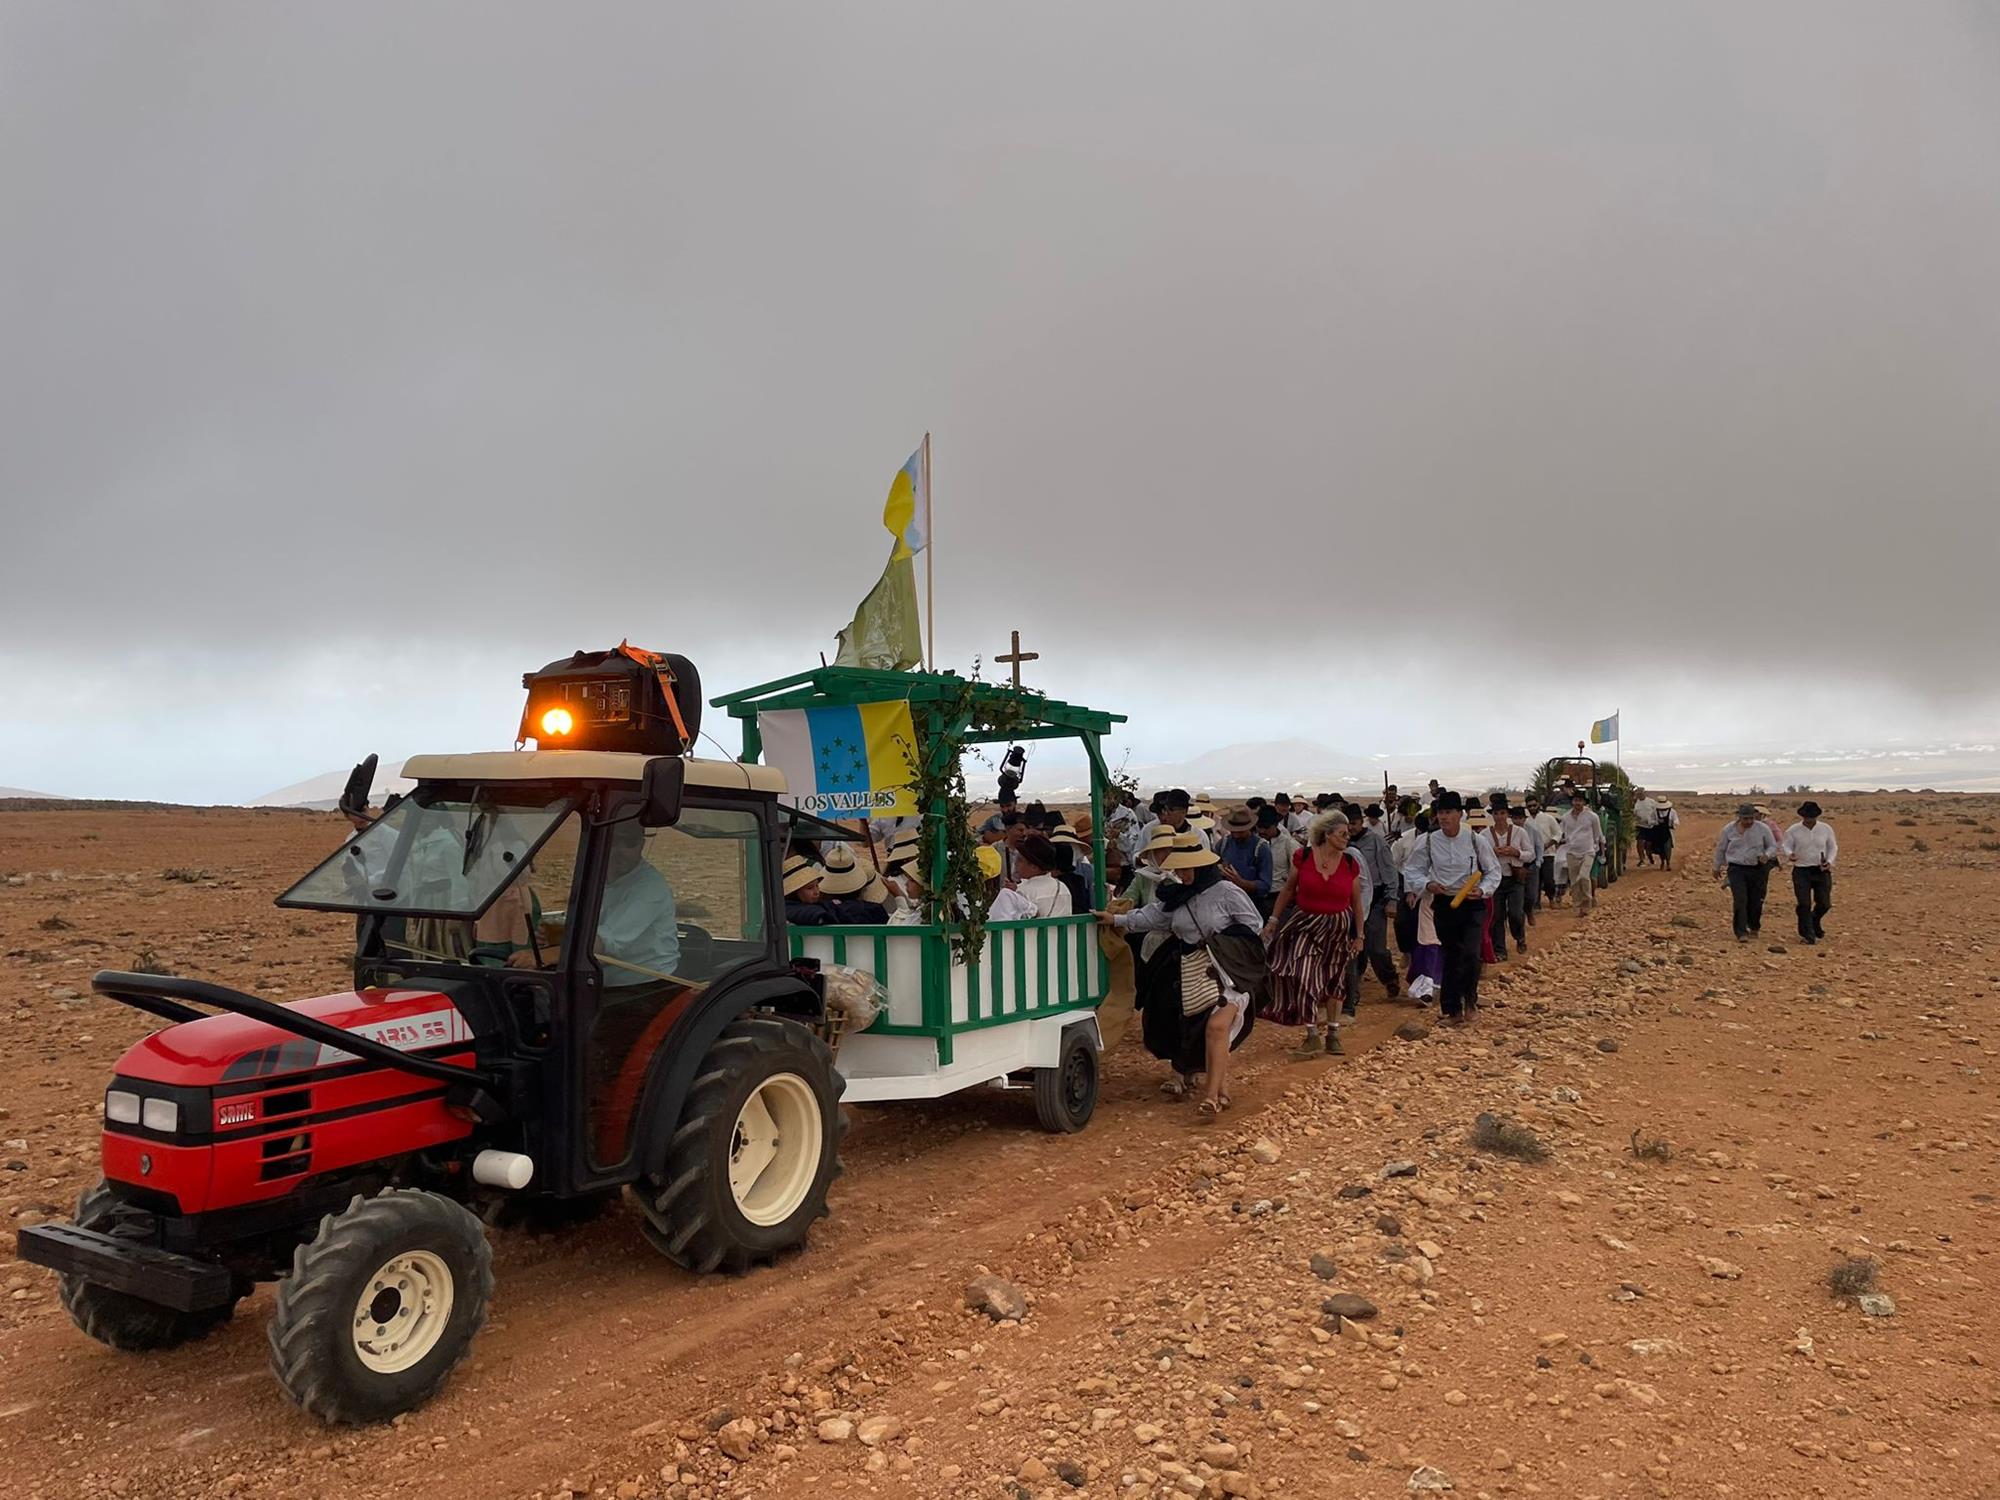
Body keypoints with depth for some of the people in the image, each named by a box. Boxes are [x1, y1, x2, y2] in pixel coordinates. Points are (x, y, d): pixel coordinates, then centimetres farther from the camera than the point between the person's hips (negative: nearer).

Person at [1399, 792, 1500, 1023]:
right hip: (1444, 904, 2)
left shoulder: (1475, 840, -7)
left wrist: (1482, 890, -13)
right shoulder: (1428, 842, -4)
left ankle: (1469, 999, 10)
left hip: (1472, 904, -1)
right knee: (1451, 956, 9)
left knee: (1470, 954, -15)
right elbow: (1412, 869, 5)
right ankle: (1452, 1008, 22)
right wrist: (1427, 885, -13)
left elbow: (1494, 871, 3)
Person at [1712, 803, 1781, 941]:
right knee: (1740, 900, -13)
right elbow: (1720, 849, 11)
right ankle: (1741, 933, -12)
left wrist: (1767, 855, -17)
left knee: (1755, 901, 8)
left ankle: (1754, 928, 33)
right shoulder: (1729, 829, -2)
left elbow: (1773, 846, 6)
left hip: (1757, 869, 1)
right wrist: (1717, 867, 19)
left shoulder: (1763, 828, -3)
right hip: (1736, 869, -1)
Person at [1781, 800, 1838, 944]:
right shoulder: (1793, 830, -2)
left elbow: (1833, 847, 12)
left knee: (1824, 904, 5)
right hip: (1801, 871, -2)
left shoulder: (1826, 829, 3)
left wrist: (1829, 861, -5)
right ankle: (1808, 935, 2)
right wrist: (1790, 854, -23)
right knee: (1804, 904, -6)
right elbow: (1786, 846, 1)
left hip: (1821, 871, 2)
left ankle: (1814, 922, 36)